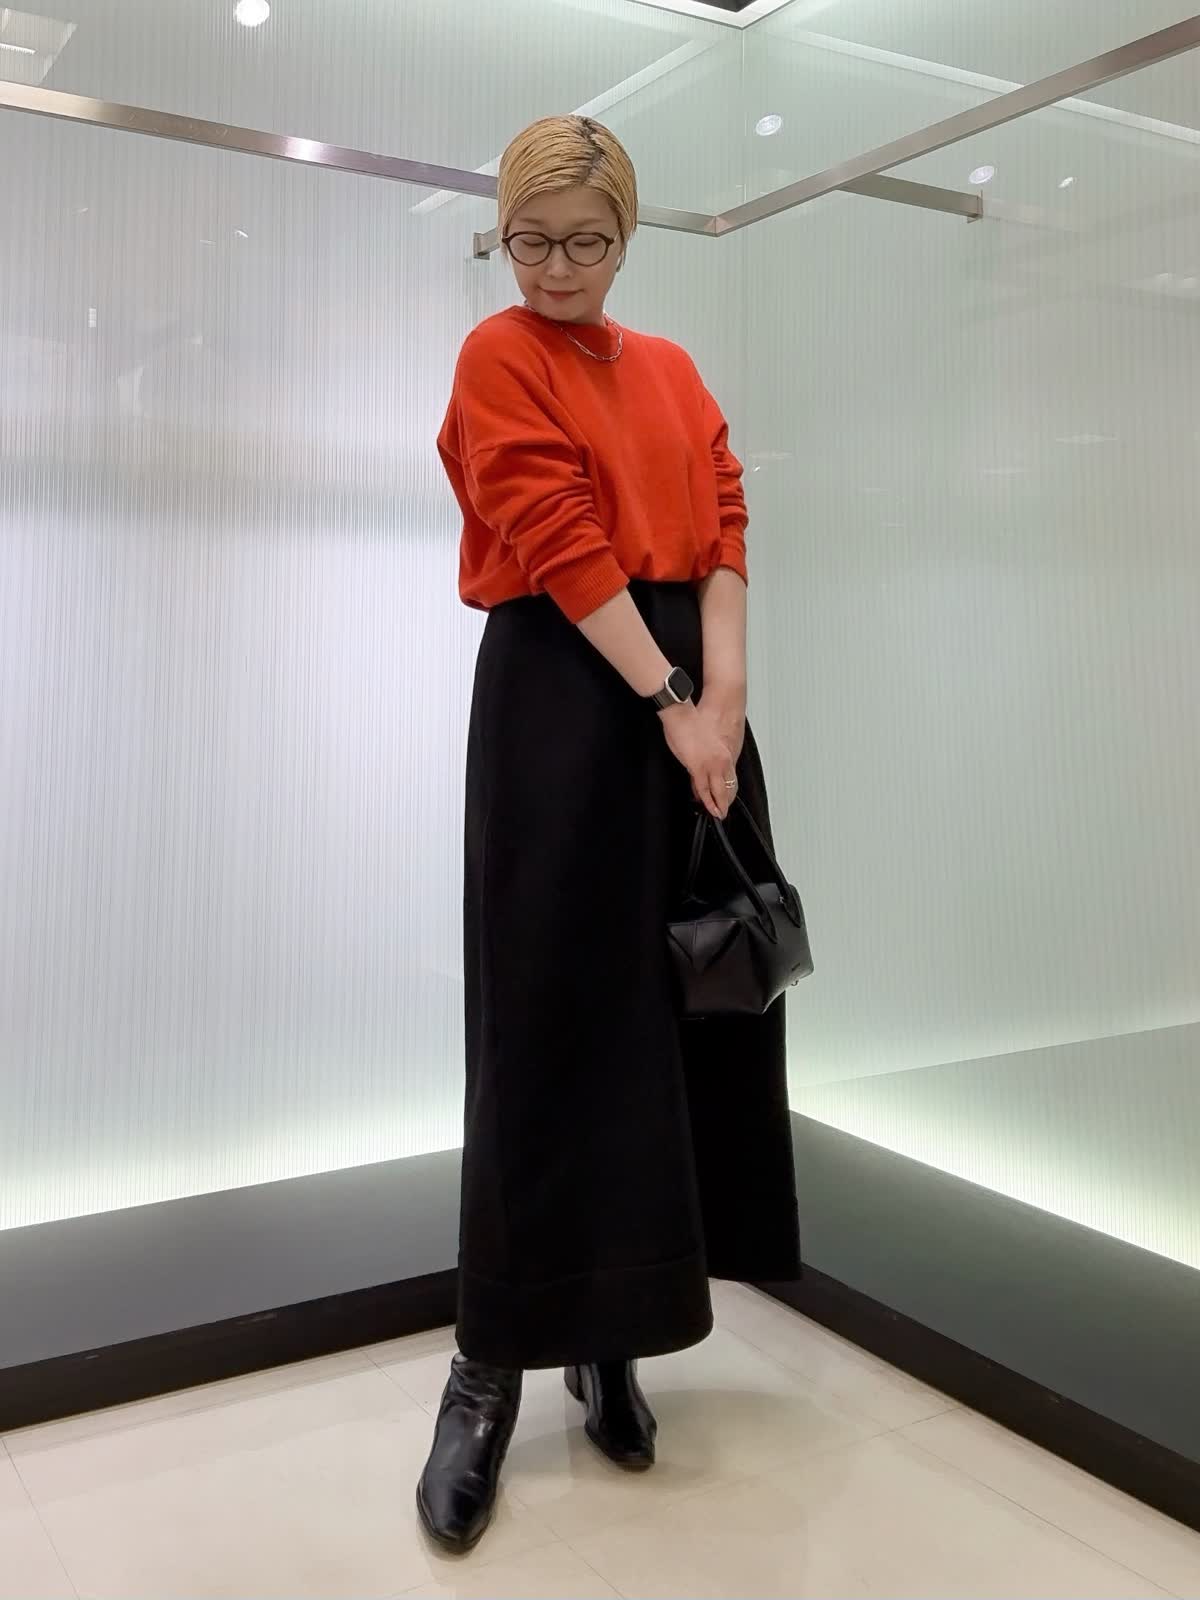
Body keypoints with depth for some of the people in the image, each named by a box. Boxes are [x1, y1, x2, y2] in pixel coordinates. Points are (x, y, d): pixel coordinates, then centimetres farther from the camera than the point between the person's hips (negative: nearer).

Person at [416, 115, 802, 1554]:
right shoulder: (498, 357, 1)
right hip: (561, 692, -5)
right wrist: (668, 705, -15)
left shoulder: (671, 370, 17)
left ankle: (609, 1336, 18)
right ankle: (490, 1365, 7)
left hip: (688, 694, 6)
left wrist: (721, 695, -8)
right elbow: (557, 542, -10)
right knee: (552, 1017, -6)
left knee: (682, 1000, 5)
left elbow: (722, 531, 7)